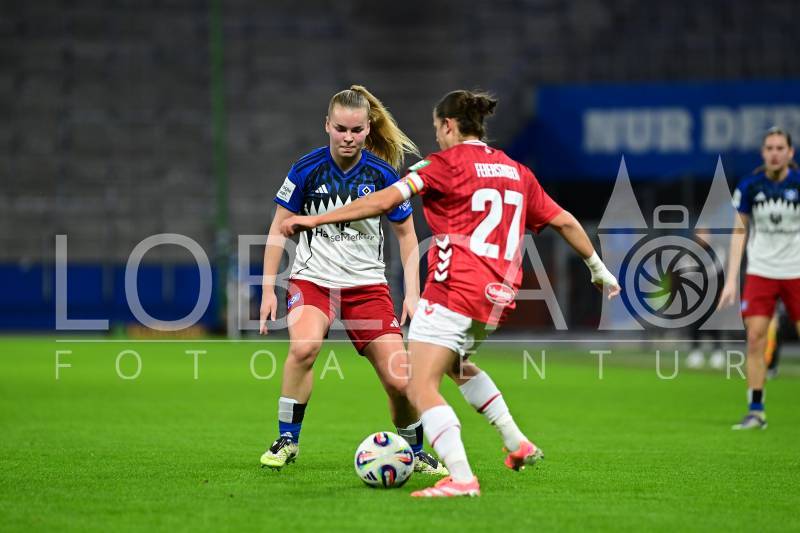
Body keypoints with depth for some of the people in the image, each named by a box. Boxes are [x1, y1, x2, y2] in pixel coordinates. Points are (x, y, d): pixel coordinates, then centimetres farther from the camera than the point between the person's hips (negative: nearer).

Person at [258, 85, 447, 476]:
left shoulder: (383, 174, -5)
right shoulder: (308, 168, -7)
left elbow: (406, 235, 7)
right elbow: (279, 227, 2)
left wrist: (412, 294, -1)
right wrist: (268, 289, -2)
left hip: (367, 284, 1)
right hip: (312, 279, -1)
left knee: (399, 381, -7)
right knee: (305, 345, -33)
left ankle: (415, 454, 21)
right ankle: (287, 440, -15)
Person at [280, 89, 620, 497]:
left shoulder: (447, 163, -3)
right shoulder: (516, 171, 17)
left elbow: (388, 199, -14)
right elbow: (564, 221, 22)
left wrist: (316, 219, -14)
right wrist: (598, 268, 36)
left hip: (454, 290, -8)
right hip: (498, 294, 8)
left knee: (421, 389, -10)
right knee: (455, 364, 33)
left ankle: (461, 478, -26)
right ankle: (517, 444, 28)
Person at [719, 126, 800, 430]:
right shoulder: (749, 187, -3)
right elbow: (739, 232, 4)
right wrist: (731, 279, -1)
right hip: (760, 272, 1)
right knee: (755, 338, -7)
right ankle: (756, 411, 0)